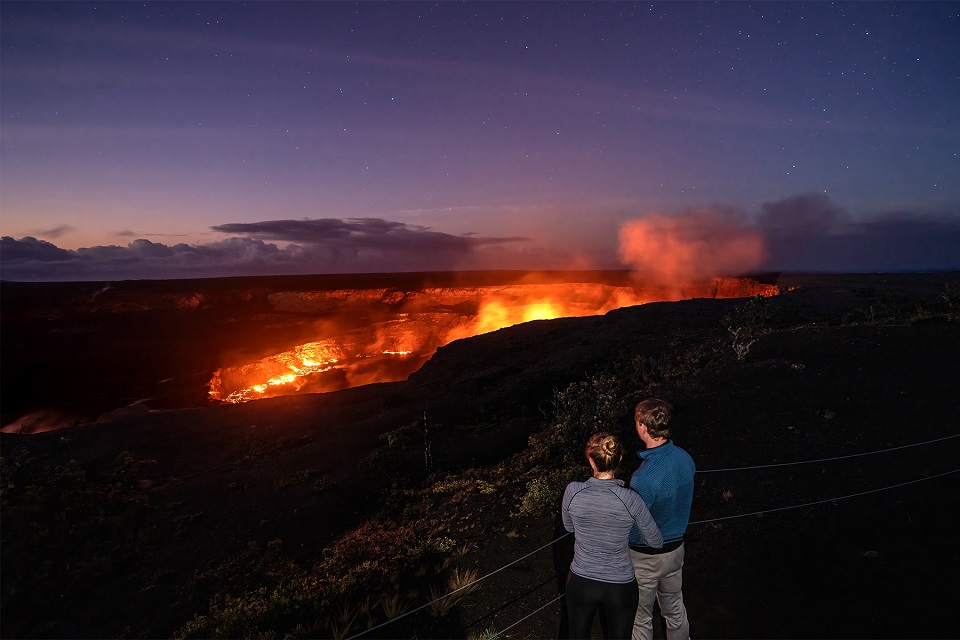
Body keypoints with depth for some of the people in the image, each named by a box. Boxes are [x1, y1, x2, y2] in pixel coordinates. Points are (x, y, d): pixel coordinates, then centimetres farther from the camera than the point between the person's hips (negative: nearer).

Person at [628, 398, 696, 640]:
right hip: (676, 547, 6)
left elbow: (632, 530, -25)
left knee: (640, 618, 18)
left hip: (645, 557, -6)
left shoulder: (644, 477, -35)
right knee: (675, 609, 28)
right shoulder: (685, 458, -12)